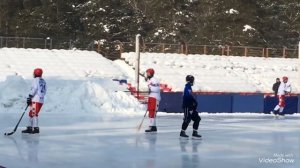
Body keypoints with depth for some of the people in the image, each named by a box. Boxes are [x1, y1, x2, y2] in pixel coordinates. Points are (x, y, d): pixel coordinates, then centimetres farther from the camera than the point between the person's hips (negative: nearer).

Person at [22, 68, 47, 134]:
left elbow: (34, 88, -15)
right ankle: (30, 128, 16)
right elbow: (44, 91, 18)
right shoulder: (43, 81, 19)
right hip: (41, 100, 9)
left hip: (36, 100, -9)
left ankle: (36, 128, -18)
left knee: (34, 113, -12)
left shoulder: (36, 80, -4)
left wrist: (30, 96, -14)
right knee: (31, 113, 14)